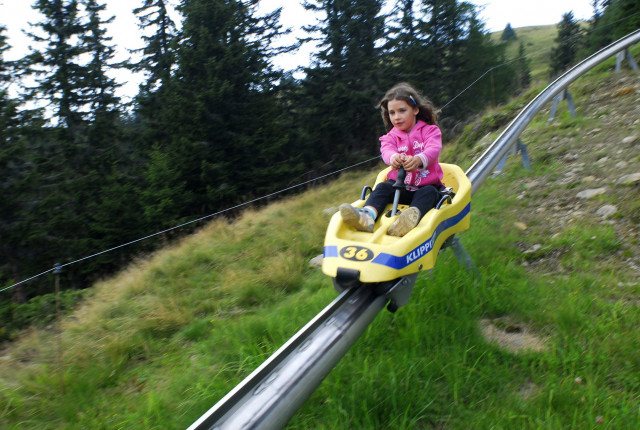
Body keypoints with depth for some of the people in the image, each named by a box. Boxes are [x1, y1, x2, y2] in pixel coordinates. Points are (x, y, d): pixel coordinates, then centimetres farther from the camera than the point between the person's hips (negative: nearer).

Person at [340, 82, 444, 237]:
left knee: (429, 192, -33)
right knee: (382, 187, -24)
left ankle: (412, 216, -64)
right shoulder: (391, 136, 11)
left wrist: (418, 160, -44)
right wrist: (393, 157, -43)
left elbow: (433, 150, -18)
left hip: (426, 184, -2)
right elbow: (386, 150, -14)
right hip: (399, 185, 2)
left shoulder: (430, 131, 4)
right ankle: (367, 216, -52)